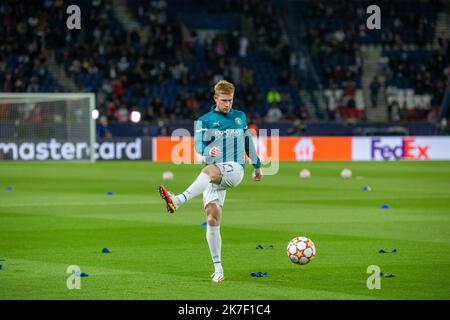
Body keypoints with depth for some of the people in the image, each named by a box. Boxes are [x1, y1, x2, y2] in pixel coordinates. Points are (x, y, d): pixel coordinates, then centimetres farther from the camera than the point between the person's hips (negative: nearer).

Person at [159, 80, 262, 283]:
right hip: (214, 175, 1)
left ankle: (178, 201, -54)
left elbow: (248, 142, 31)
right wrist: (209, 150, -28)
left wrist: (257, 165, 36)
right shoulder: (204, 121, 10)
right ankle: (218, 268, -6)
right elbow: (198, 145, -5)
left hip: (235, 169, -1)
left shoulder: (240, 117, 19)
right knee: (212, 219, -13)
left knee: (209, 170, -36)